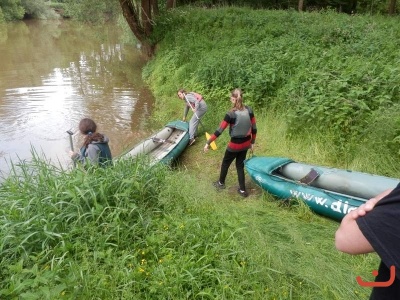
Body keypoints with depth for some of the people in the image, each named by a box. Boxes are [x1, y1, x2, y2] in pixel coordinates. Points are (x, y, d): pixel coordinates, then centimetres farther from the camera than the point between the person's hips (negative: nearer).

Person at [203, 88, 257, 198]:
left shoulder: (231, 114, -22)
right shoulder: (249, 110, -6)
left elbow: (219, 131, -20)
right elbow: (254, 129, 1)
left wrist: (208, 142, -12)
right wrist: (252, 142, 15)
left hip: (235, 144, -5)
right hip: (246, 143, 5)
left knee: (225, 163, 20)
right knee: (240, 165, 20)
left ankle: (221, 183, 41)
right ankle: (242, 190, 25)